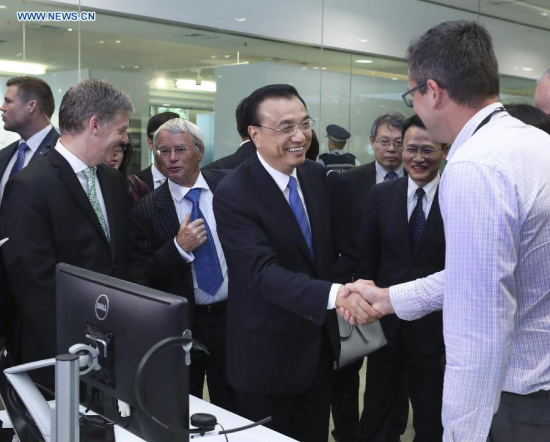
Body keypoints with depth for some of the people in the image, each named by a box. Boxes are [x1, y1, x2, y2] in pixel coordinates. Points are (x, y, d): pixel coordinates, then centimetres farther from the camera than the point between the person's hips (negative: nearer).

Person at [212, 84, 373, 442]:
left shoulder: (316, 175, 1)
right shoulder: (234, 194, -21)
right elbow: (264, 274, -31)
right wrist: (335, 294, -43)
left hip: (320, 344, 6)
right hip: (267, 355, -6)